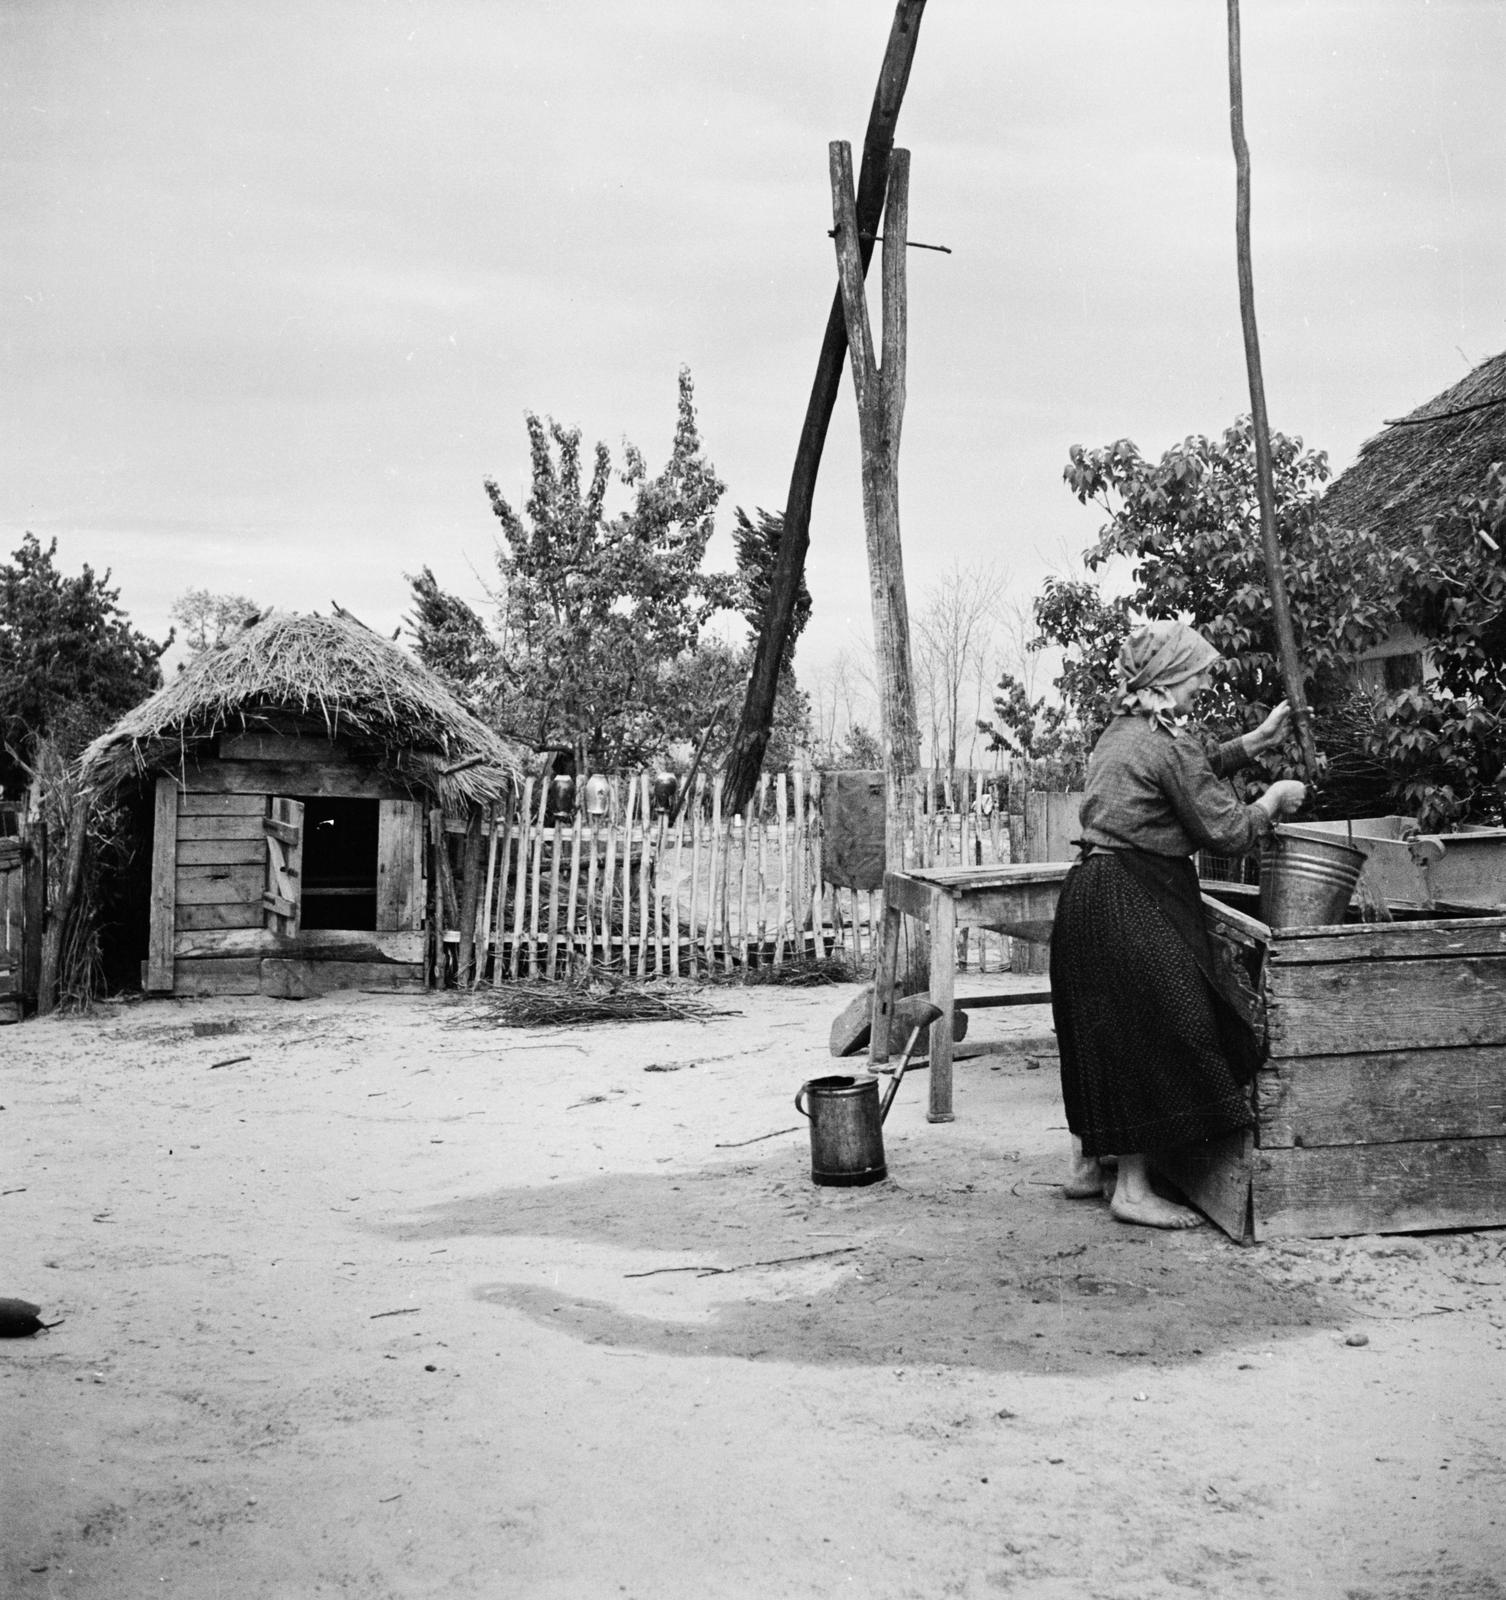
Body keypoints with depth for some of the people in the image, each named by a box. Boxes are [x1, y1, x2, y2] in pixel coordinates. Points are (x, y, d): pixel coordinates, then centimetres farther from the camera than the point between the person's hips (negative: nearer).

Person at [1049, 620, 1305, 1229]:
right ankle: (1133, 1189, 4)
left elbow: (1189, 775, 29)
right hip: (1133, 904, -10)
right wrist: (1275, 798, 4)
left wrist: (1255, 741, 25)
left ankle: (1087, 1163, 28)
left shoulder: (1123, 730, 15)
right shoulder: (1166, 740, -15)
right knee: (1154, 1029, -3)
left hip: (1092, 894, 10)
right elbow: (1229, 831, -13)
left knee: (1106, 1032, 17)